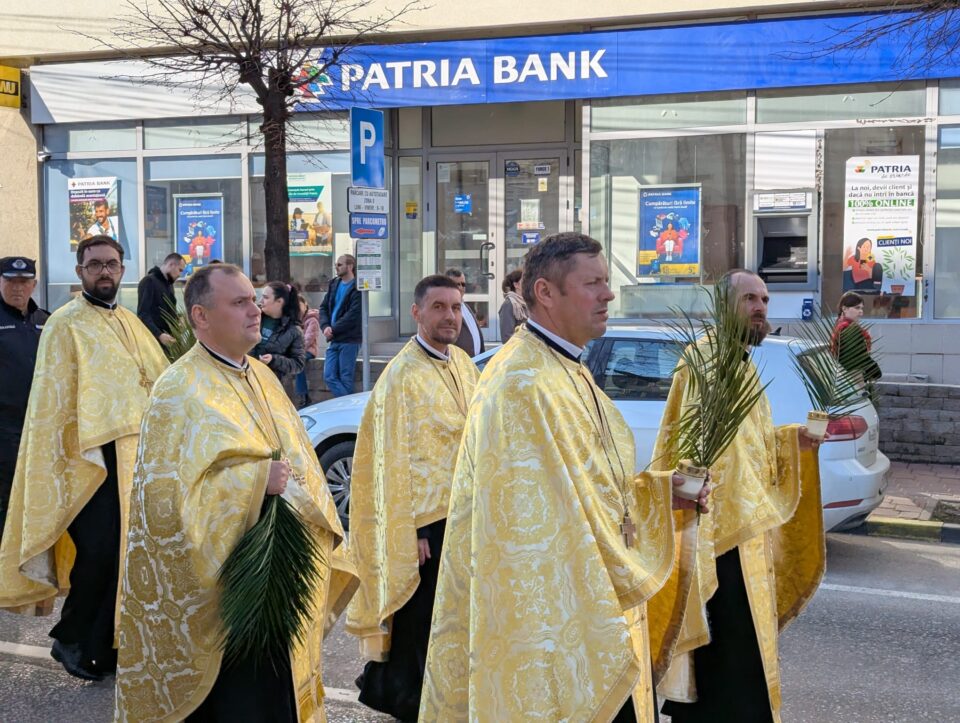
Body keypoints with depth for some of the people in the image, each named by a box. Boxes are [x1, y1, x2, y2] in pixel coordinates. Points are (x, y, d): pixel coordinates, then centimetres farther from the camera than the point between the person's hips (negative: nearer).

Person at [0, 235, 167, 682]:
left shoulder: (130, 322, 16)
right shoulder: (66, 323, -5)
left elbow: (161, 379, 16)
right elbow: (54, 395, -10)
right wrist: (84, 450, -16)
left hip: (134, 454, 7)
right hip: (93, 456, -6)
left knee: (125, 551, 8)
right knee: (97, 552, -6)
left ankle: (103, 644, 22)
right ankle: (71, 639, 16)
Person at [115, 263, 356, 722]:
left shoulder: (262, 376, 10)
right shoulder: (180, 391, -13)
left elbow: (298, 459, 17)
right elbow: (167, 492, -20)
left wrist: (299, 489, -1)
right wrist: (256, 479, -24)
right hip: (223, 586, -7)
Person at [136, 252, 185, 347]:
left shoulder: (169, 284, 19)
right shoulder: (149, 281, -9)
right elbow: (143, 315, -17)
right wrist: (159, 335, -27)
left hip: (168, 339, 8)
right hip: (154, 339, -8)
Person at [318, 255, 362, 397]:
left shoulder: (357, 288, -9)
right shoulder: (334, 284, 14)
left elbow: (353, 315, -16)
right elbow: (323, 307, 12)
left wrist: (333, 329, -14)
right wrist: (325, 326, -6)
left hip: (349, 340, -7)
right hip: (334, 339, 7)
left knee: (345, 378, -1)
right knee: (329, 376, 4)